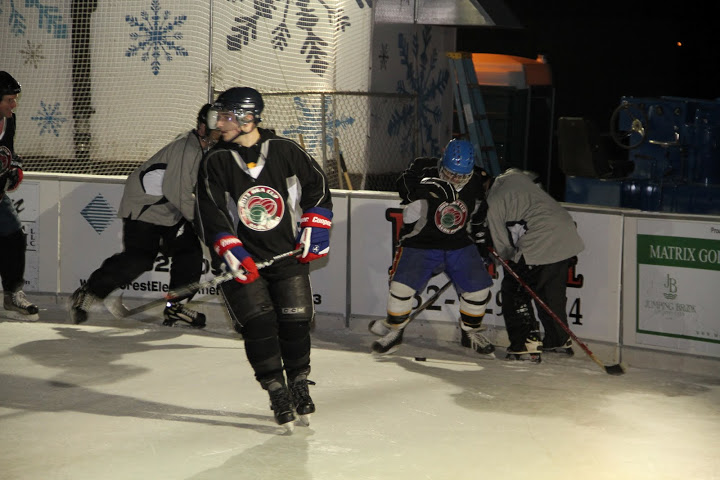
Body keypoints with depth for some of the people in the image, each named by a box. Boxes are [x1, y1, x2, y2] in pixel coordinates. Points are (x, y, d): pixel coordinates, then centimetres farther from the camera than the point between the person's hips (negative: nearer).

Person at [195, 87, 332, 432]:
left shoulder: (285, 151, -4)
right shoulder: (215, 163, -3)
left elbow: (317, 186, 8)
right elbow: (211, 215, -8)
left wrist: (314, 229, 1)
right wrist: (232, 254, -19)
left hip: (287, 253, 0)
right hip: (243, 260, 0)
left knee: (295, 321, -1)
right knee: (257, 323, -11)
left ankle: (300, 385, 19)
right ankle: (278, 394, 0)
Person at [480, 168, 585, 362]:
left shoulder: (494, 202, -2)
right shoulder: (515, 176, 16)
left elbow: (503, 249, 1)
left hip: (540, 247, -8)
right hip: (568, 235, 8)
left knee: (514, 290, 5)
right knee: (552, 292, 24)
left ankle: (527, 345, -1)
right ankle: (560, 340, 36)